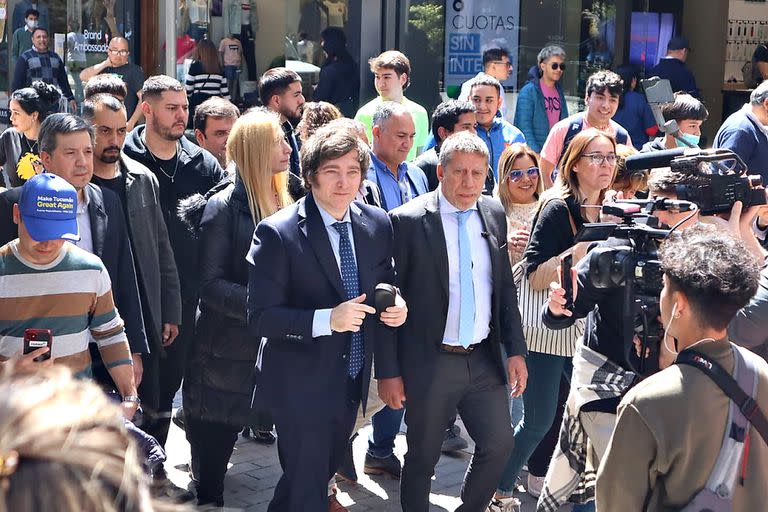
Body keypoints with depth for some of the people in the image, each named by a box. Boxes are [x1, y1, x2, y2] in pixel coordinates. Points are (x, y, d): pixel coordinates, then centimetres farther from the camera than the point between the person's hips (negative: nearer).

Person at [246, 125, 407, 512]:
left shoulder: (377, 224, -1)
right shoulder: (278, 233, -19)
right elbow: (260, 318, -21)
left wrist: (396, 306, -10)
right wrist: (326, 319, -34)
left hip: (353, 382, 6)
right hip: (302, 388, -6)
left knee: (322, 472, 26)